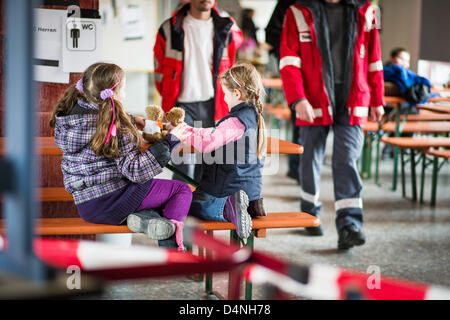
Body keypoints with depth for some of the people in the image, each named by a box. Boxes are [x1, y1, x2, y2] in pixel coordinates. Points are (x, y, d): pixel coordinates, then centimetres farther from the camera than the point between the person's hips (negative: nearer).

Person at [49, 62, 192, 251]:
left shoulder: (71, 115, 6)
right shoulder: (116, 128, -17)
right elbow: (134, 171, -19)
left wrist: (130, 122, 26)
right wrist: (169, 141, -16)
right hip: (113, 197, -7)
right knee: (182, 190, 9)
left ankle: (143, 217, 1)